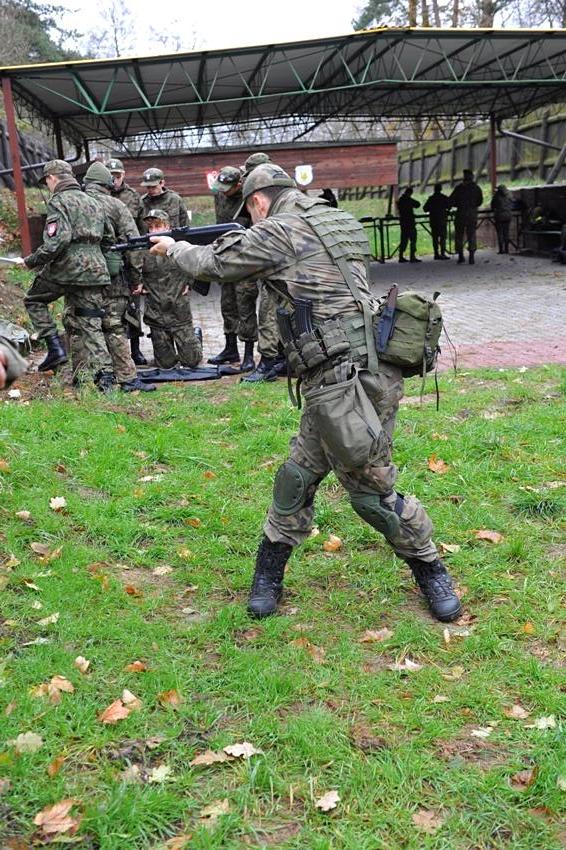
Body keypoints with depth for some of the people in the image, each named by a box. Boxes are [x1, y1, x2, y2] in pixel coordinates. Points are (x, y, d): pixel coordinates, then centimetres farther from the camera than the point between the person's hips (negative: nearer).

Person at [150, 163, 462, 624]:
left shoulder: (277, 232, -7)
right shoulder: (339, 221, 16)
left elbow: (212, 264, 4)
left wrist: (173, 246, 23)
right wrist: (246, 241, 28)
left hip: (347, 380, -9)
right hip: (337, 382, 9)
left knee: (371, 487, 2)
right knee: (300, 474, 13)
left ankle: (431, 571, 19)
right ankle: (268, 575, 23)